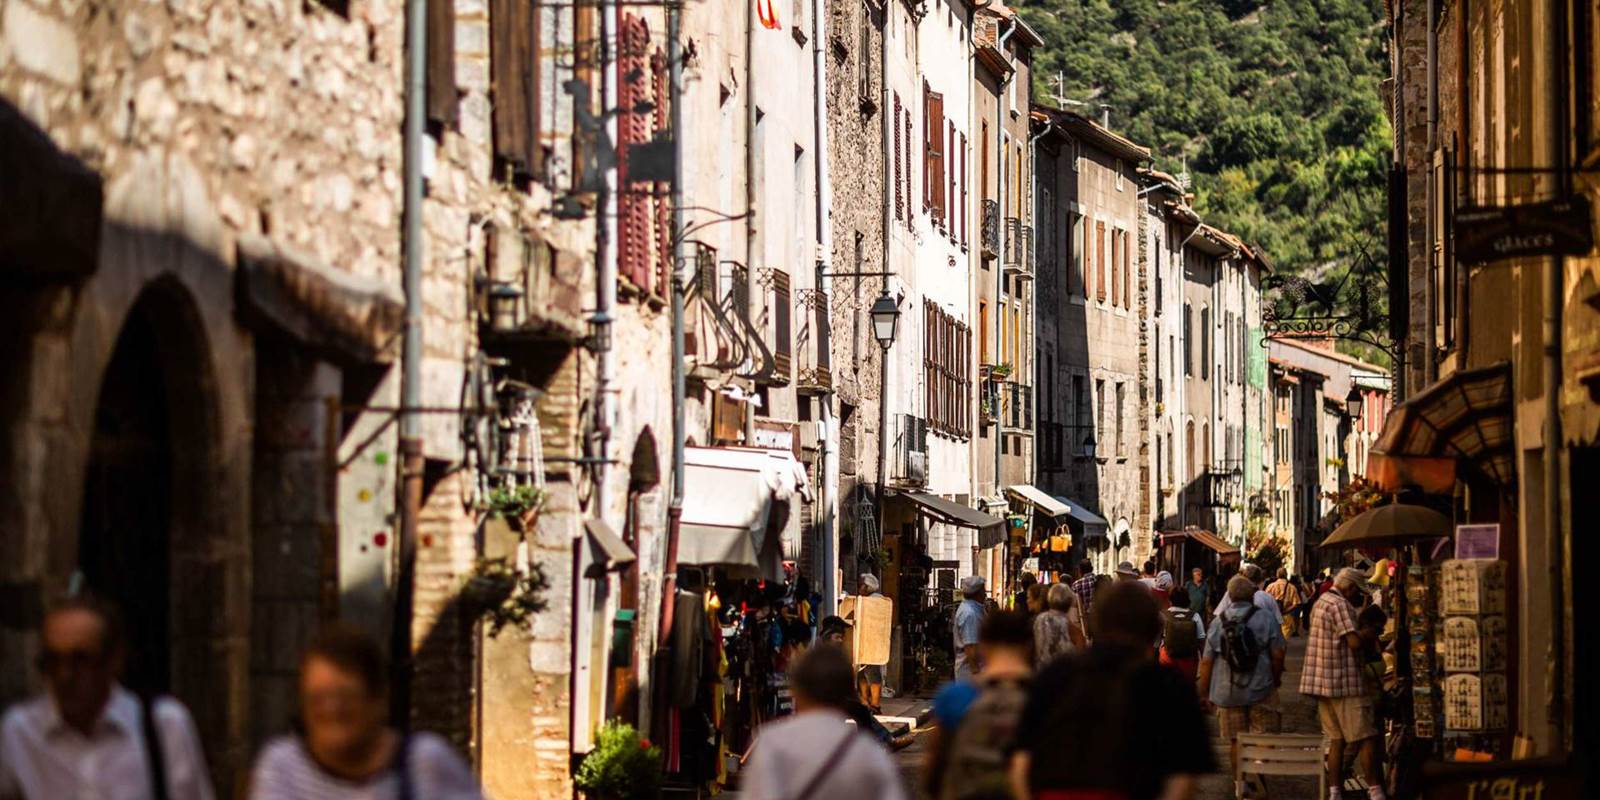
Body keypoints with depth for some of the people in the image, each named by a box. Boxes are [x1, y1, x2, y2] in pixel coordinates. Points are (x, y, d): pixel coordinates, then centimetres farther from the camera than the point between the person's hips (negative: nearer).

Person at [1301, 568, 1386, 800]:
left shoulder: (1320, 603, 17)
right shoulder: (1340, 605, -14)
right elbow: (1354, 641, -22)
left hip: (1323, 683, 9)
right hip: (1344, 682, -9)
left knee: (1336, 740, 9)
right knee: (1366, 738, -5)